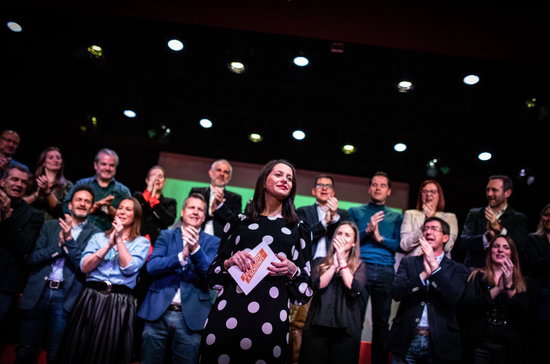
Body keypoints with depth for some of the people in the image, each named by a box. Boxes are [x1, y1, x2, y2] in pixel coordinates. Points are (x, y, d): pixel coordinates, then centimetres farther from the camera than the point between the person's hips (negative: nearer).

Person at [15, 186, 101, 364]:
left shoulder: (95, 234, 1)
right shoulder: (50, 225, 10)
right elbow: (32, 258, 3)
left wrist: (69, 240, -16)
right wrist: (59, 244, -11)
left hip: (66, 298, -2)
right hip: (38, 293, 3)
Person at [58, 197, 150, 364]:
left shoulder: (141, 242, 5)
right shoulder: (98, 237, 12)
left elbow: (129, 269, -10)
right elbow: (84, 267, 0)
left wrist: (119, 239, -7)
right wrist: (109, 244, -7)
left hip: (120, 303, -2)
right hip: (91, 298, 2)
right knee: (79, 350, 7)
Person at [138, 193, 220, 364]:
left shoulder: (213, 242, 5)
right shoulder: (166, 235, 9)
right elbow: (152, 267, -4)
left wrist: (196, 249, -22)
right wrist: (182, 256, -20)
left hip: (191, 316, -1)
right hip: (158, 312, 1)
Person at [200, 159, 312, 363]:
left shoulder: (298, 229, 12)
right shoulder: (239, 221, 12)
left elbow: (306, 283, 12)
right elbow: (214, 271, 14)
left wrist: (293, 270, -7)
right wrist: (229, 262, -6)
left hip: (270, 317, 0)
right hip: (227, 313, 1)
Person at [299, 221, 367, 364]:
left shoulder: (360, 266, 8)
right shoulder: (319, 262, 10)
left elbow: (354, 289, -11)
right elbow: (317, 286, -6)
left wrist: (342, 260, -7)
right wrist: (334, 264, -8)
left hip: (346, 328, 0)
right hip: (318, 325, 1)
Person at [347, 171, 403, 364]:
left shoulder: (396, 216, 14)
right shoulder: (355, 212, 11)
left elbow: (400, 245, 5)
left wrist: (380, 238, -10)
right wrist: (367, 230, -12)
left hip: (385, 272, 1)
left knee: (381, 321, 5)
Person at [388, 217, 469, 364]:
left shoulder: (457, 269, 5)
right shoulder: (408, 262, 8)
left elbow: (453, 297, -12)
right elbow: (396, 293, -6)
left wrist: (434, 266, -17)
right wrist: (424, 274, -17)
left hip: (440, 342, -1)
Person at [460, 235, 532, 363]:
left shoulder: (520, 282, 6)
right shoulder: (478, 276, 1)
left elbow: (525, 316, -6)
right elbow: (467, 306, -12)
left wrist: (509, 286, -16)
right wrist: (498, 289, -19)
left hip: (511, 348, 2)